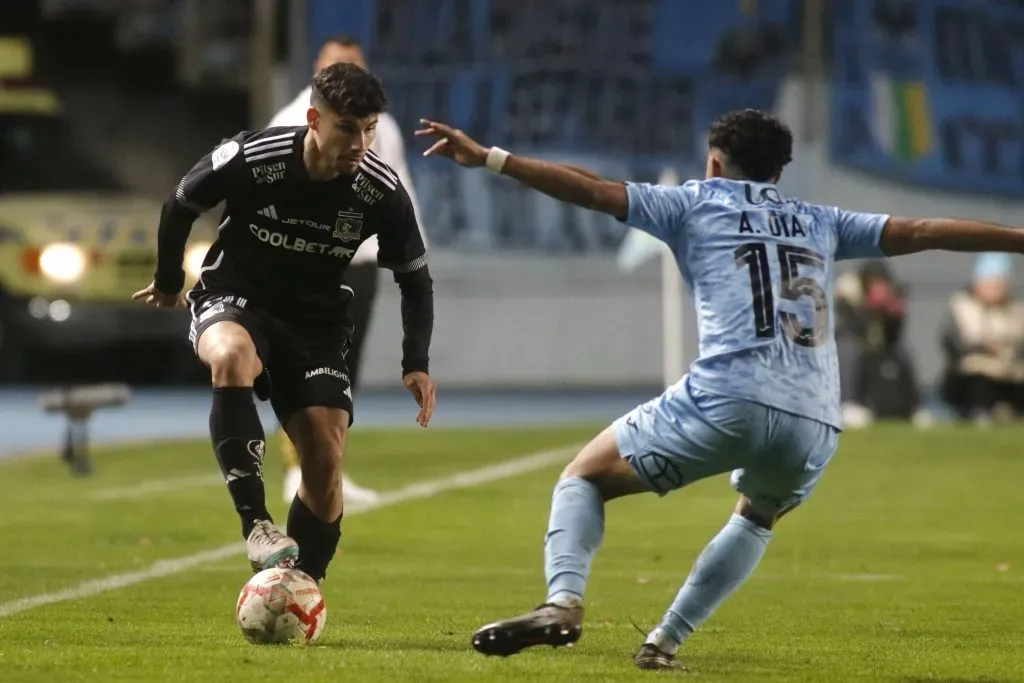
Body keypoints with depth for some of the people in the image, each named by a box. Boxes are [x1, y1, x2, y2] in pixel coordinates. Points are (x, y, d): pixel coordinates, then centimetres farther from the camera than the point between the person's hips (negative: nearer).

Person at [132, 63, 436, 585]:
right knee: (232, 356, -39)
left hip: (315, 322, 3)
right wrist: (169, 281, 13)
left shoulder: (381, 191, -15)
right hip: (233, 300, -3)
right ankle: (255, 523, -42)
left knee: (326, 458, -10)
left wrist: (416, 364, -9)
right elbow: (179, 206, -2)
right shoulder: (249, 159, -22)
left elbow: (415, 279, 1)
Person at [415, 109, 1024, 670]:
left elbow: (592, 190, 10)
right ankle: (667, 639, 22)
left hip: (728, 399, -4)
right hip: (816, 426, 4)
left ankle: (564, 602, -16)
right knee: (759, 517, 35)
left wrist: (488, 158, 11)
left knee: (585, 477, 11)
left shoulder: (696, 202, 17)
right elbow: (923, 232, 25)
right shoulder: (821, 224, 26)